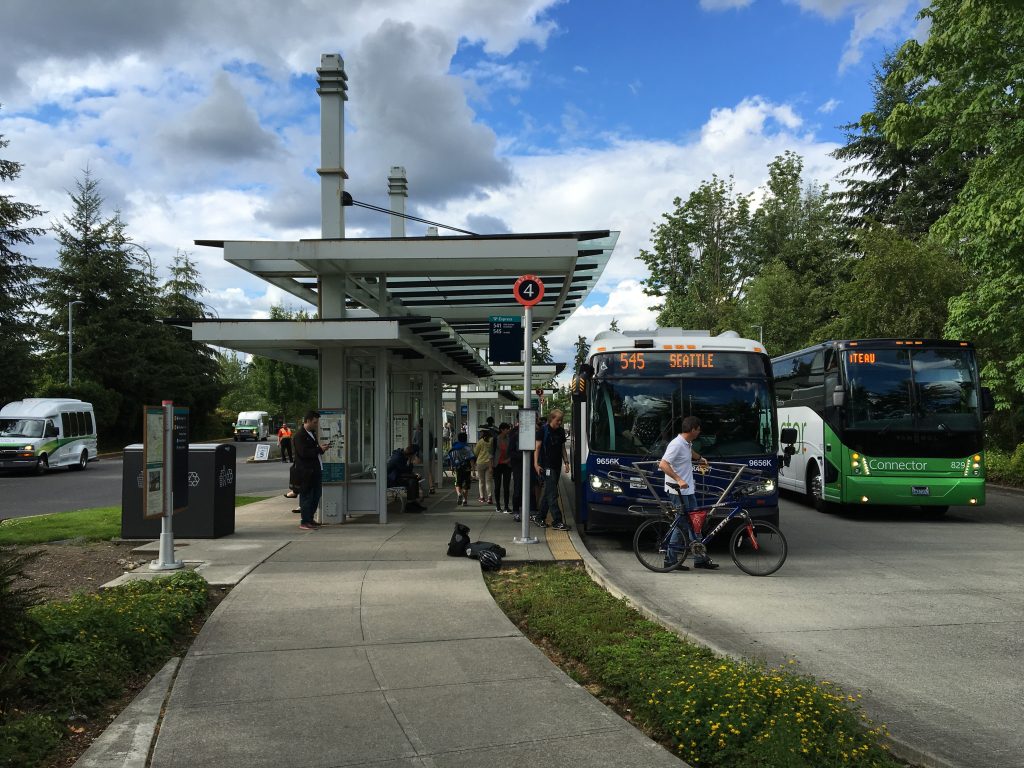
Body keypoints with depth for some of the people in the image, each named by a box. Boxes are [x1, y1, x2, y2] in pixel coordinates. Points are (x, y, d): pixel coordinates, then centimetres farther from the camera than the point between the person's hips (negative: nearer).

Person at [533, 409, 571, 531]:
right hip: (546, 465, -7)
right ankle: (557, 521, -10)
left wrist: (566, 462, 10)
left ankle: (539, 517, 22)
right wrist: (536, 463, -14)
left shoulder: (561, 431, 12)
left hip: (557, 465, 7)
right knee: (552, 493, -9)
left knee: (548, 492, 12)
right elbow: (537, 447, -7)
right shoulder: (543, 430, -6)